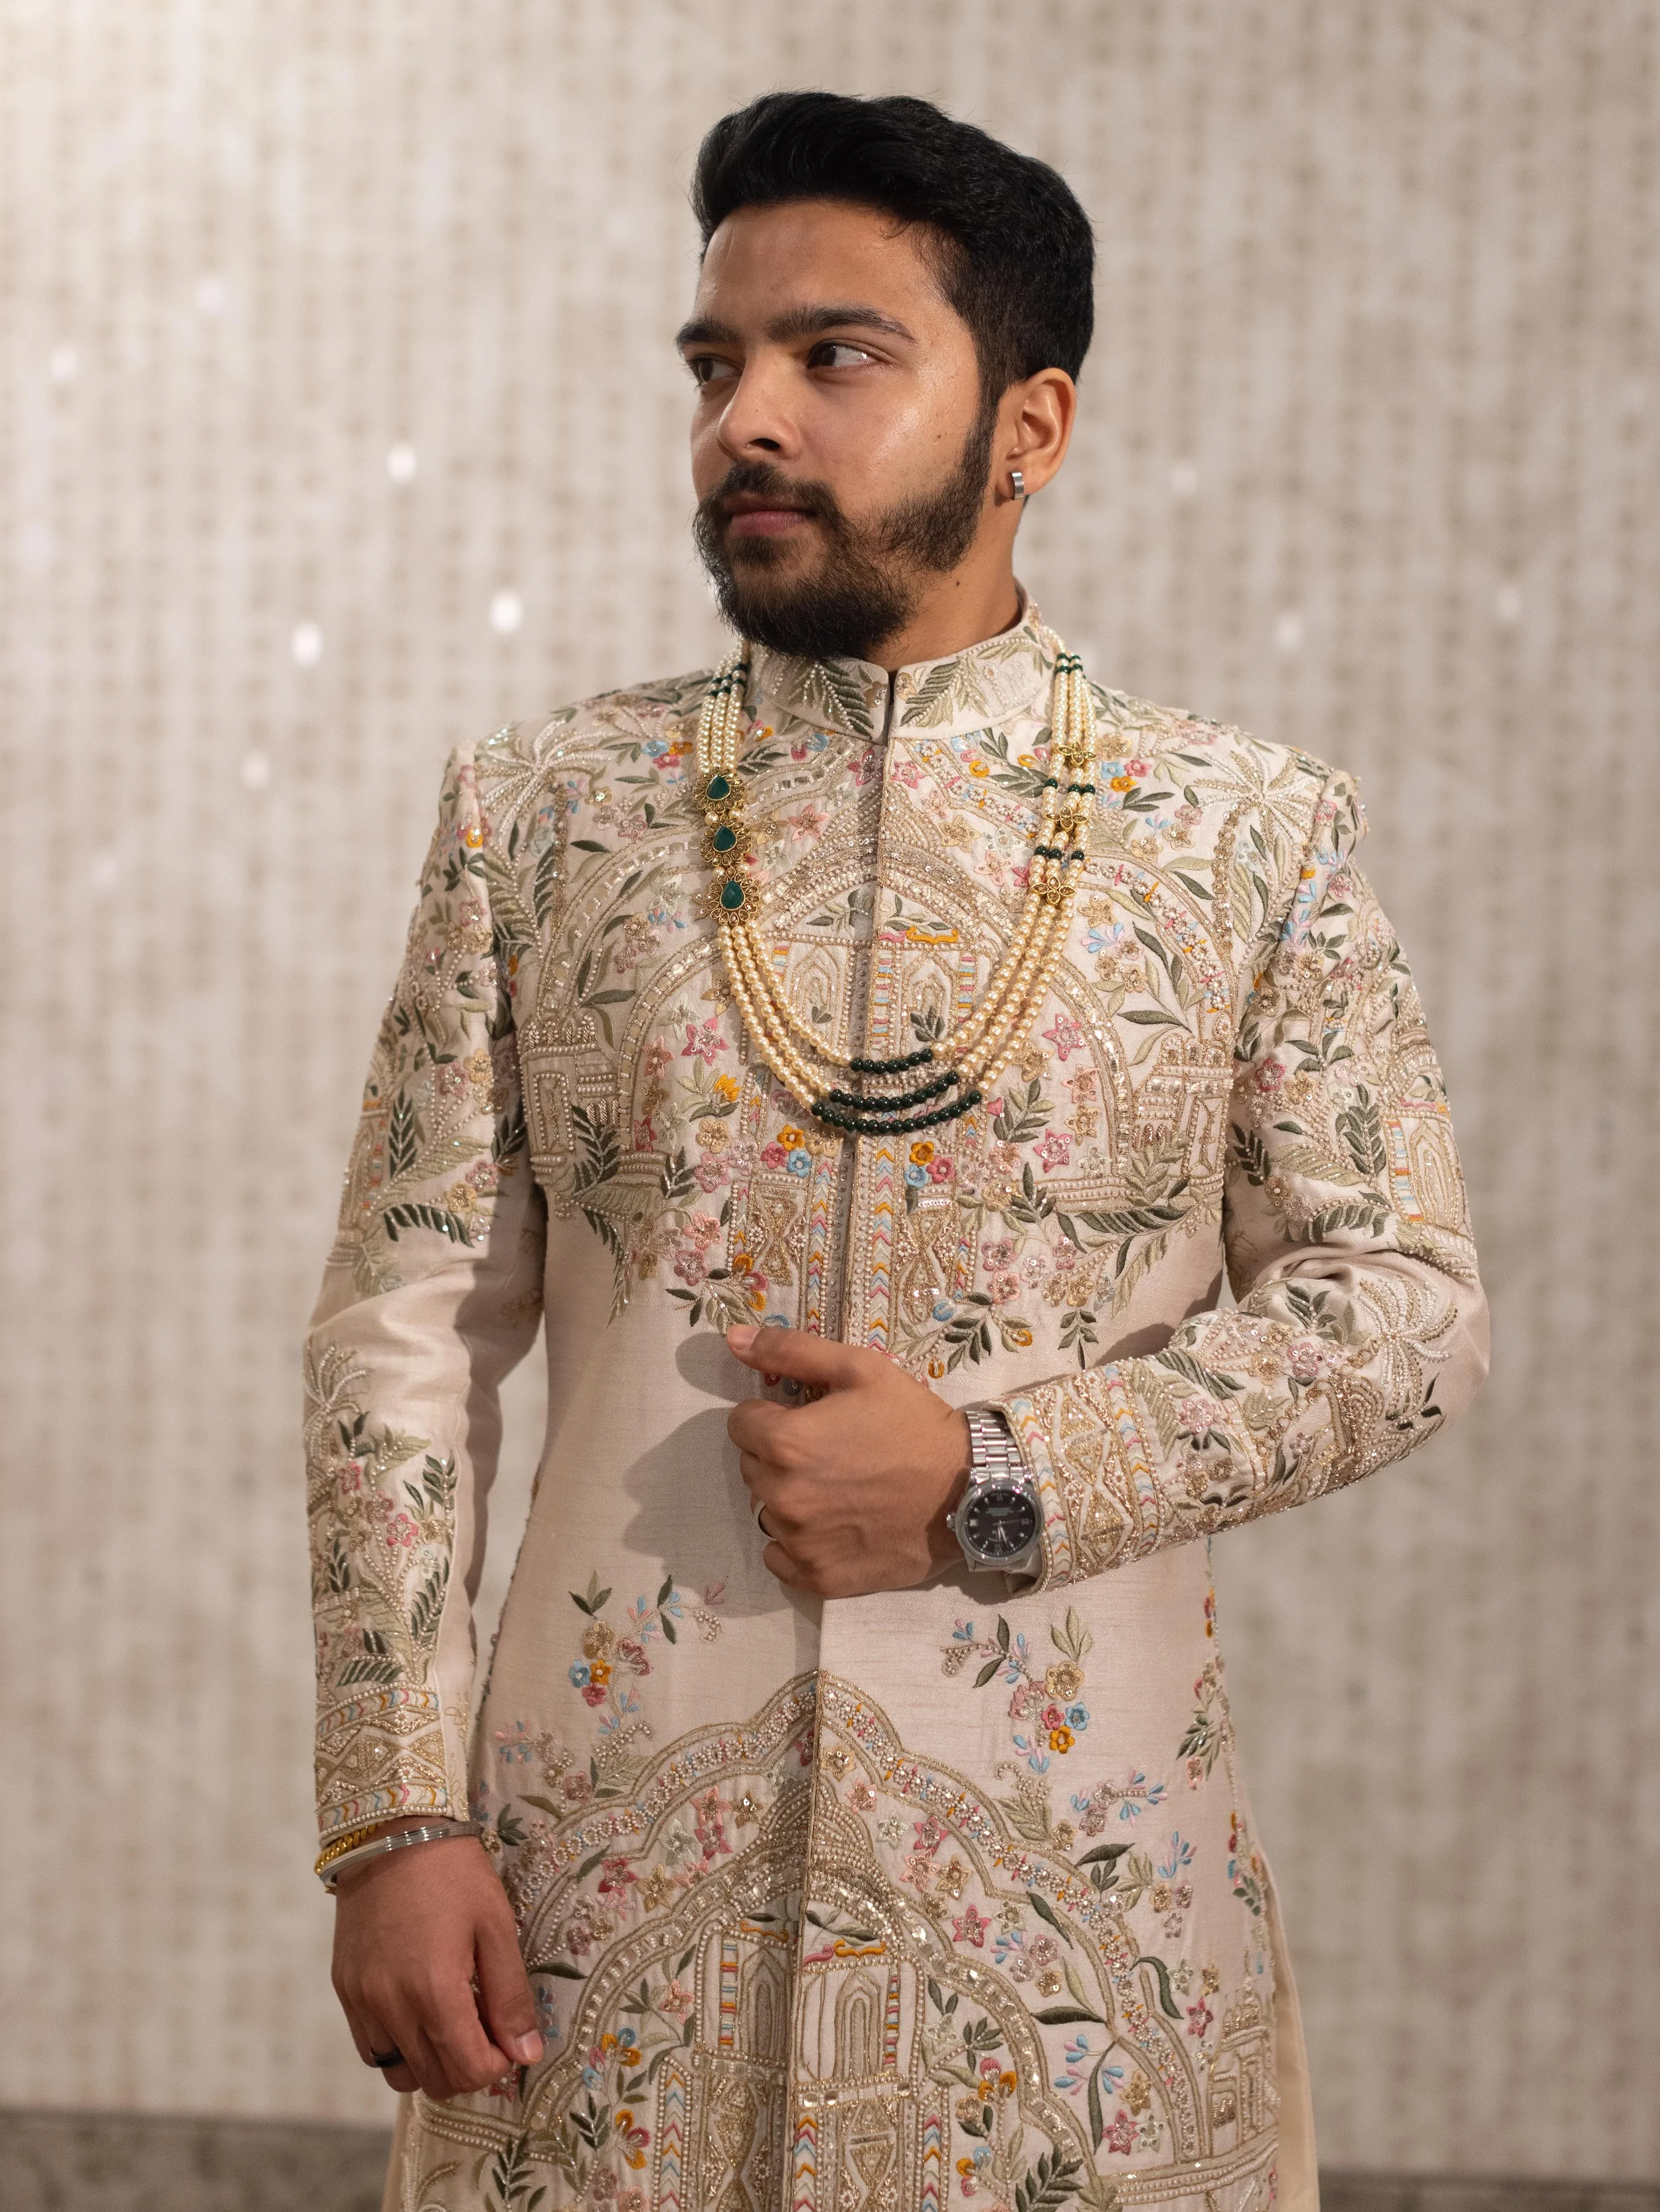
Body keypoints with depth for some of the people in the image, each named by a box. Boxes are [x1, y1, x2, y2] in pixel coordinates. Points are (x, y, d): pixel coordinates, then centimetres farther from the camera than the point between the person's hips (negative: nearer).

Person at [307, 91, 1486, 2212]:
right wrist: (395, 1821, -5)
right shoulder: (534, 810, 4)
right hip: (604, 1871, 1)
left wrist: (997, 1476, -12)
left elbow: (1408, 1298, 1)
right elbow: (406, 1326, 2)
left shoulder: (1251, 833, 2)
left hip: (1081, 1877, 0)